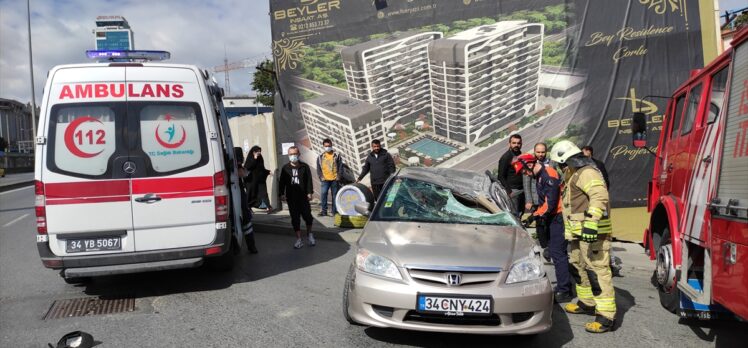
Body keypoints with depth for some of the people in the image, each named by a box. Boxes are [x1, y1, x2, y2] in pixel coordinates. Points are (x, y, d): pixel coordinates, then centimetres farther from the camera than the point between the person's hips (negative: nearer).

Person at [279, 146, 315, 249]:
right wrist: (282, 193, -3)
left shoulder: (304, 166, 3)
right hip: (291, 198, 2)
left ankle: (309, 235, 25)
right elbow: (282, 182, 6)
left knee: (307, 216, -2)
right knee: (295, 218, 4)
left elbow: (309, 180, 0)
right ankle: (299, 240, 10)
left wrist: (309, 192, -8)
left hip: (303, 196, -1)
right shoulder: (285, 168, 7)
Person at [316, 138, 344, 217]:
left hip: (334, 179, 0)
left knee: (335, 195, 5)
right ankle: (324, 211, -5)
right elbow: (318, 168, 7)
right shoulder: (320, 157, 7)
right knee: (323, 193, -13)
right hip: (325, 179, 0)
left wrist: (339, 176, -5)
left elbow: (340, 167, 4)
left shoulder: (336, 155, 5)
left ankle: (334, 211, 13)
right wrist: (321, 177, -3)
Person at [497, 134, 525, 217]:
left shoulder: (520, 155, 12)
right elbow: (501, 177, -12)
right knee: (514, 214, -9)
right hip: (512, 190, -7)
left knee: (521, 212, 13)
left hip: (522, 189, 8)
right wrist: (509, 191, -17)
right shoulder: (505, 157, -10)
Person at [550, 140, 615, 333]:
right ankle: (587, 303, 33)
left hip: (592, 233, -11)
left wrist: (591, 222, -36)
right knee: (578, 267, 20)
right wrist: (571, 231, 35)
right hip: (580, 233, 11)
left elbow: (599, 195, -28)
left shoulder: (586, 173, -12)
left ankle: (606, 316, -13)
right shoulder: (575, 176, 23)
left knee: (598, 270, -13)